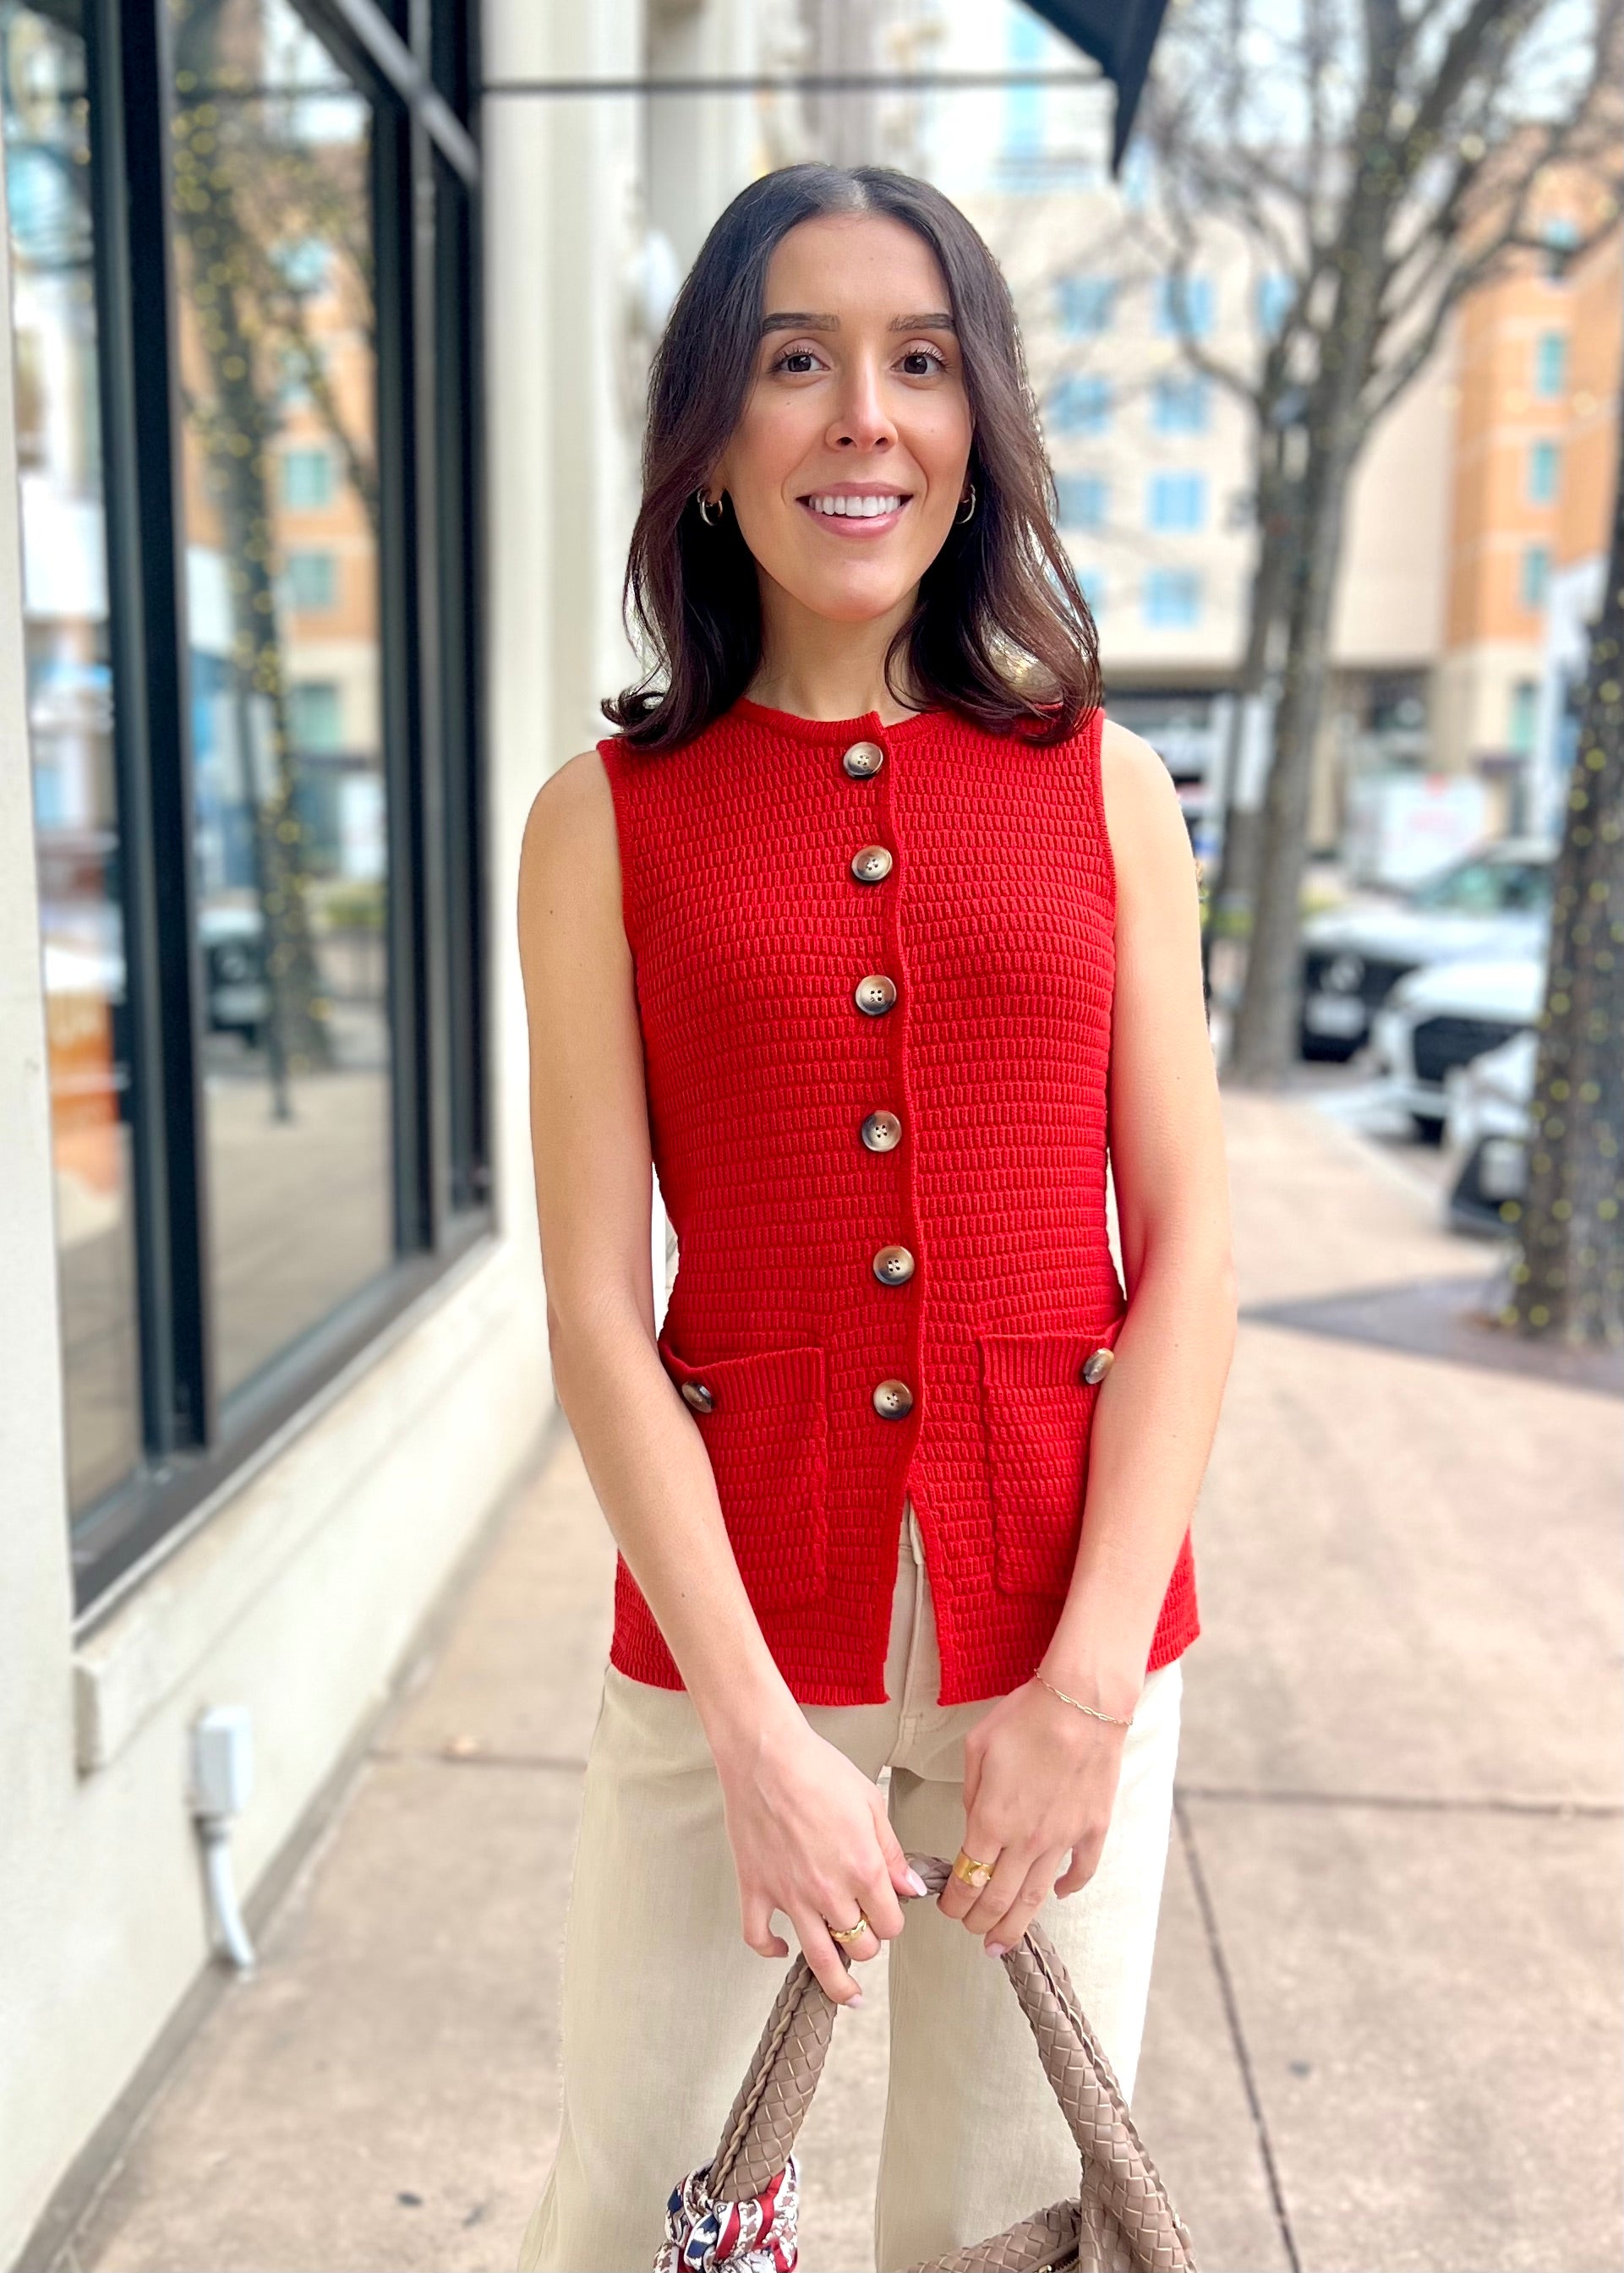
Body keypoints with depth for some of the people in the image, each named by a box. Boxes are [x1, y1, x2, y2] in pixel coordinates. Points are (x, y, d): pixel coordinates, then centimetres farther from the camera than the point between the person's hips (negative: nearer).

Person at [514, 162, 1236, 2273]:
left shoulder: (1105, 789, 2)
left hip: (1067, 1623, 1)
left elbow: (1189, 1257, -1)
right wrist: (763, 1736, -11)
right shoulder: (610, 815, -1)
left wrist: (1087, 1687, -8)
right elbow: (597, 1305, -6)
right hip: (731, 1617, -1)